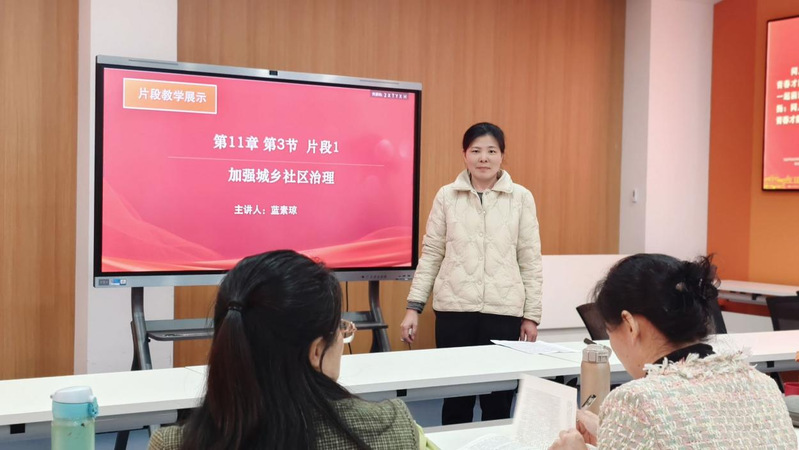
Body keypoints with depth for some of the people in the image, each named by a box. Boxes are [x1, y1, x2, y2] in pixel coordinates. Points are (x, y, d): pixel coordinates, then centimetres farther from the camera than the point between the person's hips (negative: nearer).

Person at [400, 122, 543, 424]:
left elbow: (530, 260, 4)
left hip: (503, 310, 0)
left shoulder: (521, 198, 3)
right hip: (454, 308, 0)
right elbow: (431, 254, 5)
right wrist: (414, 306, 1)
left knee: (499, 398, 2)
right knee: (455, 395, 6)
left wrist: (532, 315, 3)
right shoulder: (446, 196, 4)